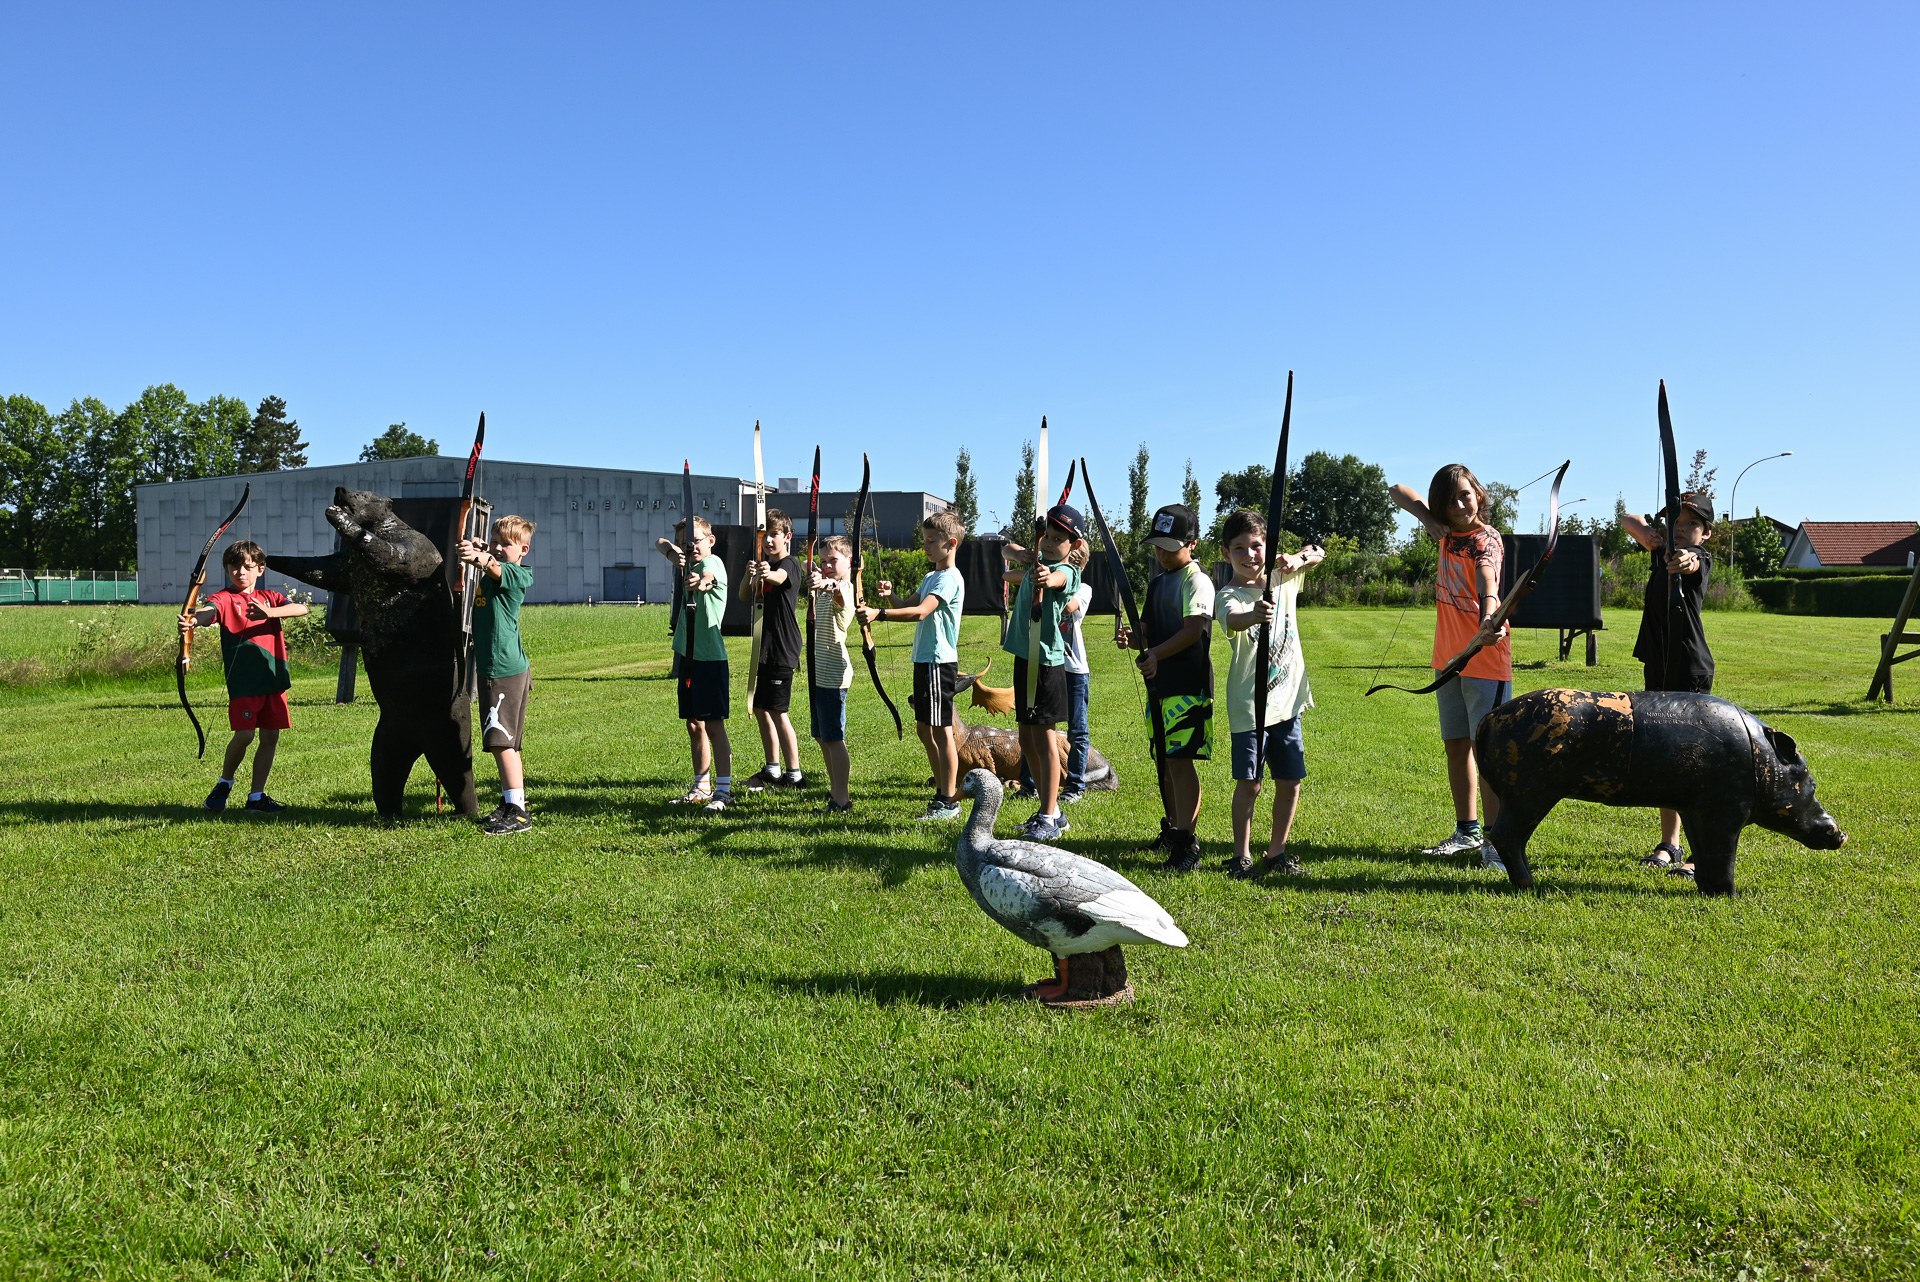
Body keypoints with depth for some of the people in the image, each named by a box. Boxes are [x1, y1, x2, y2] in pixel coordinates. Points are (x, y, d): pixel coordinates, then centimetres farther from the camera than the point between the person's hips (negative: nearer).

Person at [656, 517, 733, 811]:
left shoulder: (714, 563, -11)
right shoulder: (689, 564, 12)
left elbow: (707, 575, -34)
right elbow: (662, 542, 14)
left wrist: (701, 581, -60)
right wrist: (673, 553, -10)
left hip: (710, 657, -8)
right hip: (687, 655, 8)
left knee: (713, 725, -7)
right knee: (694, 725, 14)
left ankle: (723, 791, -3)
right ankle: (702, 787, 24)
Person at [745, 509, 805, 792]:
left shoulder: (789, 564, -10)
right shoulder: (763, 563, 13)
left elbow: (779, 577, -35)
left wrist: (767, 574, -57)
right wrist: (751, 576, -21)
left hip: (782, 650, -8)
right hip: (764, 648, 8)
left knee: (777, 711, -7)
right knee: (760, 708, 14)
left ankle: (794, 774, 1)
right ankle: (772, 769, 26)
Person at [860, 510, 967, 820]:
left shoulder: (950, 578, -14)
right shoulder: (931, 576, 17)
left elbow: (920, 612, -26)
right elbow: (908, 607, 18)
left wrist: (879, 614, -32)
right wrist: (891, 596, -2)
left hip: (939, 662, -10)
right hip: (925, 660, 10)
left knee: (941, 730, -5)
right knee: (924, 729, 14)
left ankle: (949, 802, 1)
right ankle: (942, 792, 25)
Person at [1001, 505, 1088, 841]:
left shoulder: (1066, 571, -13)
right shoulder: (1037, 561, 12)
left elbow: (1056, 580, -38)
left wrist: (1046, 578, -60)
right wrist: (1025, 562, 12)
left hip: (1047, 661, -9)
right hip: (1025, 658, 9)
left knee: (1043, 737, -7)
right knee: (1027, 738, 13)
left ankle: (1049, 819, -2)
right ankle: (1050, 810, 24)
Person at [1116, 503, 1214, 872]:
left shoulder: (1196, 580, -7)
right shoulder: (1157, 583, 19)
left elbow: (1193, 630, -19)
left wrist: (1156, 653, -27)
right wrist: (1132, 640, -2)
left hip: (1188, 683, -9)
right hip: (1159, 684, 9)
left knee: (1180, 759, -13)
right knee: (1166, 761, 15)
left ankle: (1187, 844, -13)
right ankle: (1173, 828, 27)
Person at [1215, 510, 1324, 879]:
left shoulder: (1282, 579, 6)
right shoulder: (1230, 595, -12)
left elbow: (1317, 553, 17)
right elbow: (1232, 619, -34)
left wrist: (1299, 558, -6)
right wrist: (1254, 616, -58)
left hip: (1287, 700, 5)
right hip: (1249, 706, -5)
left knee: (1290, 782, 8)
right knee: (1249, 783, -2)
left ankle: (1277, 851, 23)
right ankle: (1241, 855, 12)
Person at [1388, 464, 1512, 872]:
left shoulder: (1486, 539, -13)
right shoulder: (1448, 532, 8)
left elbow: (1487, 579, -35)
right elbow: (1398, 491, 17)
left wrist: (1489, 620, -55)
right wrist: (1428, 519, -3)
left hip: (1484, 657, -8)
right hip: (1449, 656, 8)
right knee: (1456, 745, 14)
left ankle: (1497, 841, -5)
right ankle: (1467, 831, 27)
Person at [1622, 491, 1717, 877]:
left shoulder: (1701, 559, -8)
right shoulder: (1663, 551, 13)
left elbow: (1690, 563, -32)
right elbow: (1626, 521, 17)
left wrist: (1685, 561, -56)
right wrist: (1644, 528, -5)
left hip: (1692, 672, -8)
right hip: (1659, 669, 8)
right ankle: (1669, 845, 22)